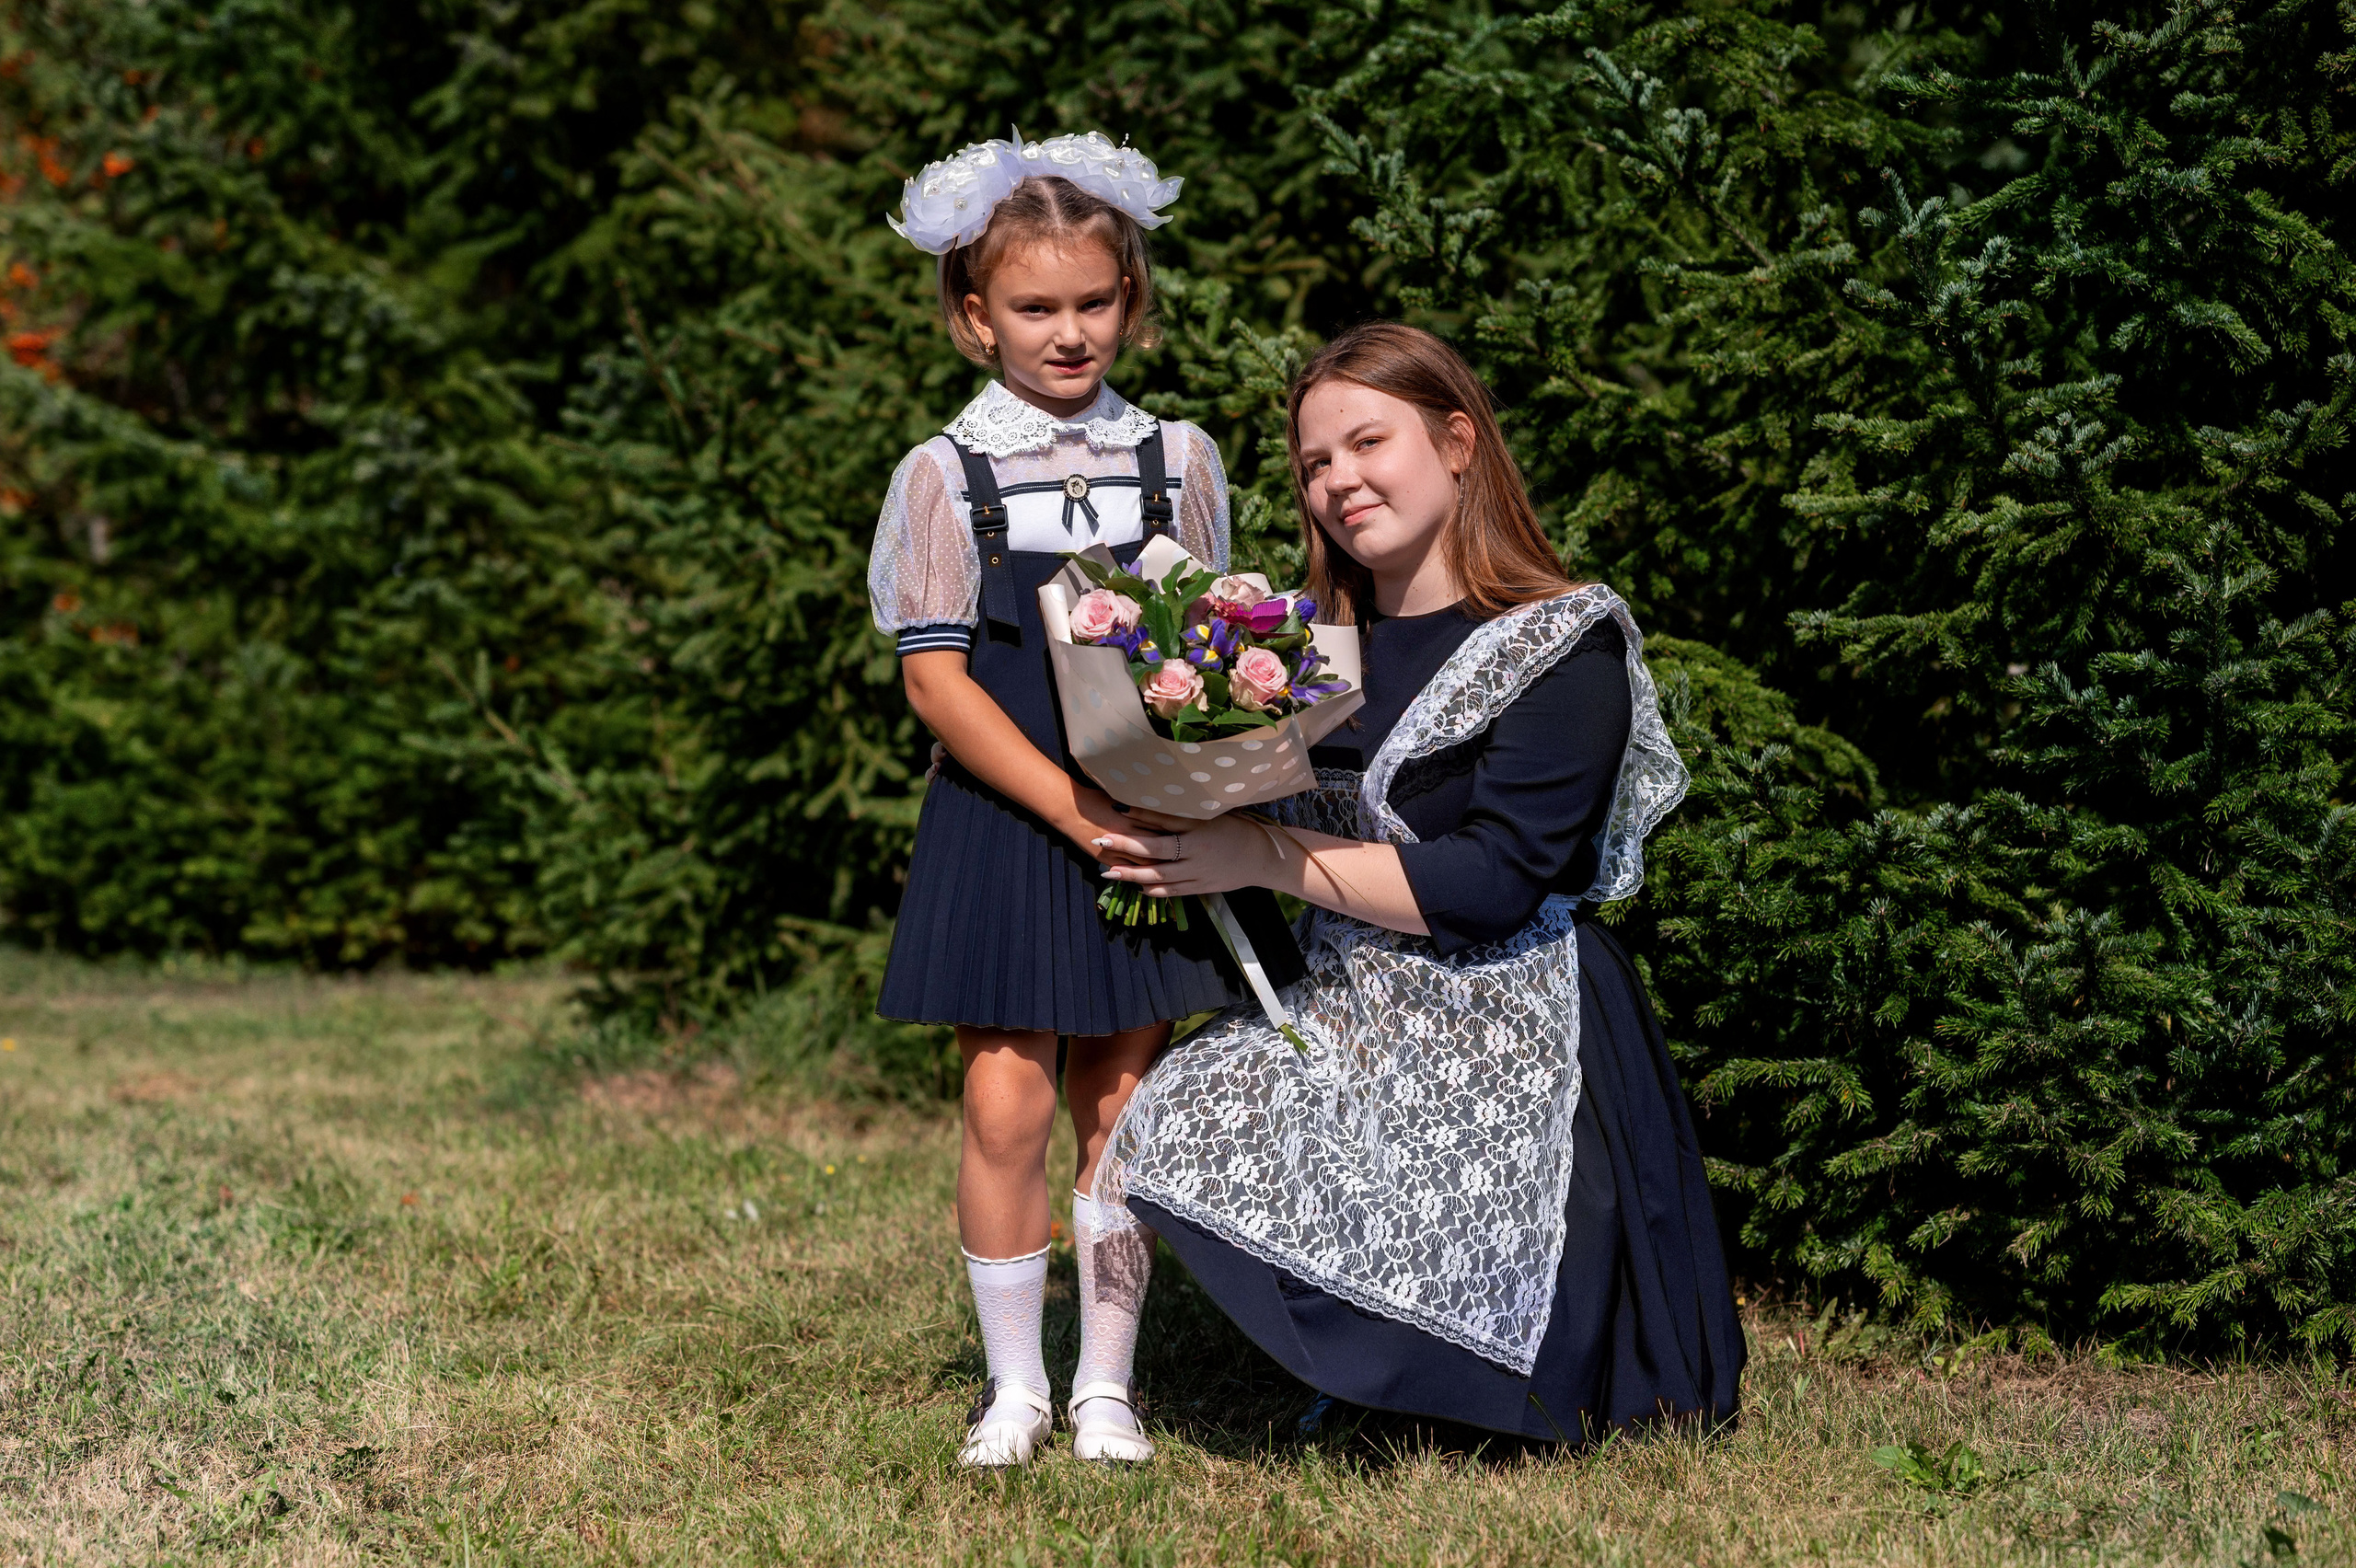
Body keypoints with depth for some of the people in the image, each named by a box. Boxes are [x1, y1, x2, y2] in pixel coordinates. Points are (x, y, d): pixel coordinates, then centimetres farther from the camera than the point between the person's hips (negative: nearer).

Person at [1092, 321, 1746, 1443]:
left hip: (1508, 1042, -7)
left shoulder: (1562, 647, -9)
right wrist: (1178, 832, -4)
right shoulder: (1330, 647, 12)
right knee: (1138, 1149, -16)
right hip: (1338, 1016, 7)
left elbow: (1496, 883, -18)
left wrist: (1266, 859, -18)